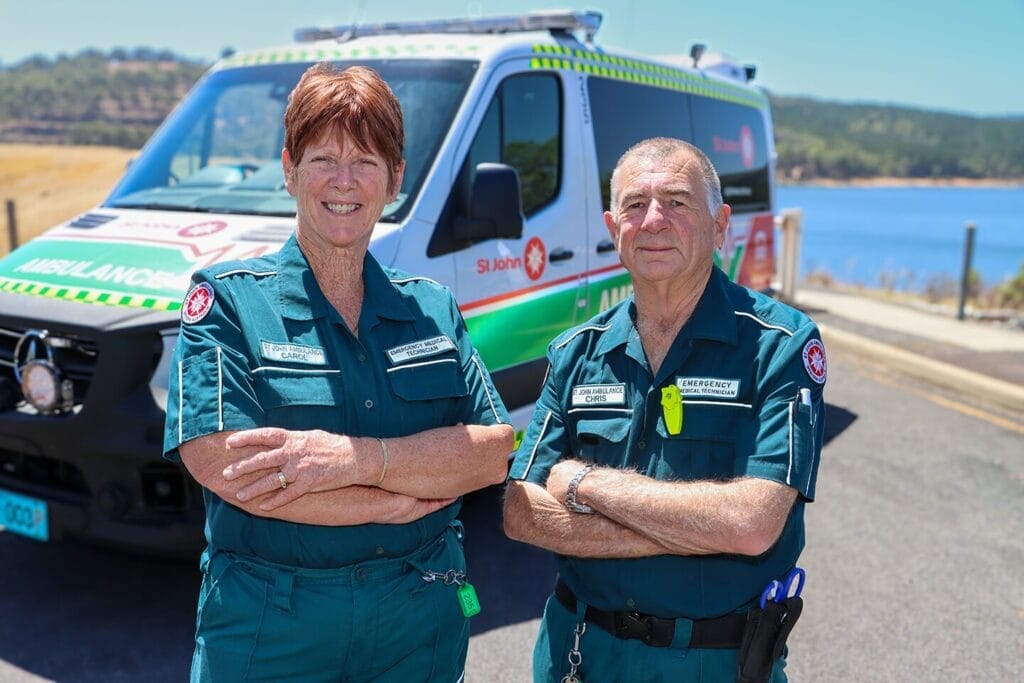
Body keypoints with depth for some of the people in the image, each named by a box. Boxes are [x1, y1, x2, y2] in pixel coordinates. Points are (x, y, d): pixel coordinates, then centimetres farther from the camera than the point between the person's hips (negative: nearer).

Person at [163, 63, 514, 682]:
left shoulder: (434, 308, 4)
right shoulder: (228, 299, -6)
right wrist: (401, 502, -16)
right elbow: (221, 465, -20)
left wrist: (357, 458, -22)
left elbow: (496, 450, -7)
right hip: (268, 632, -3)